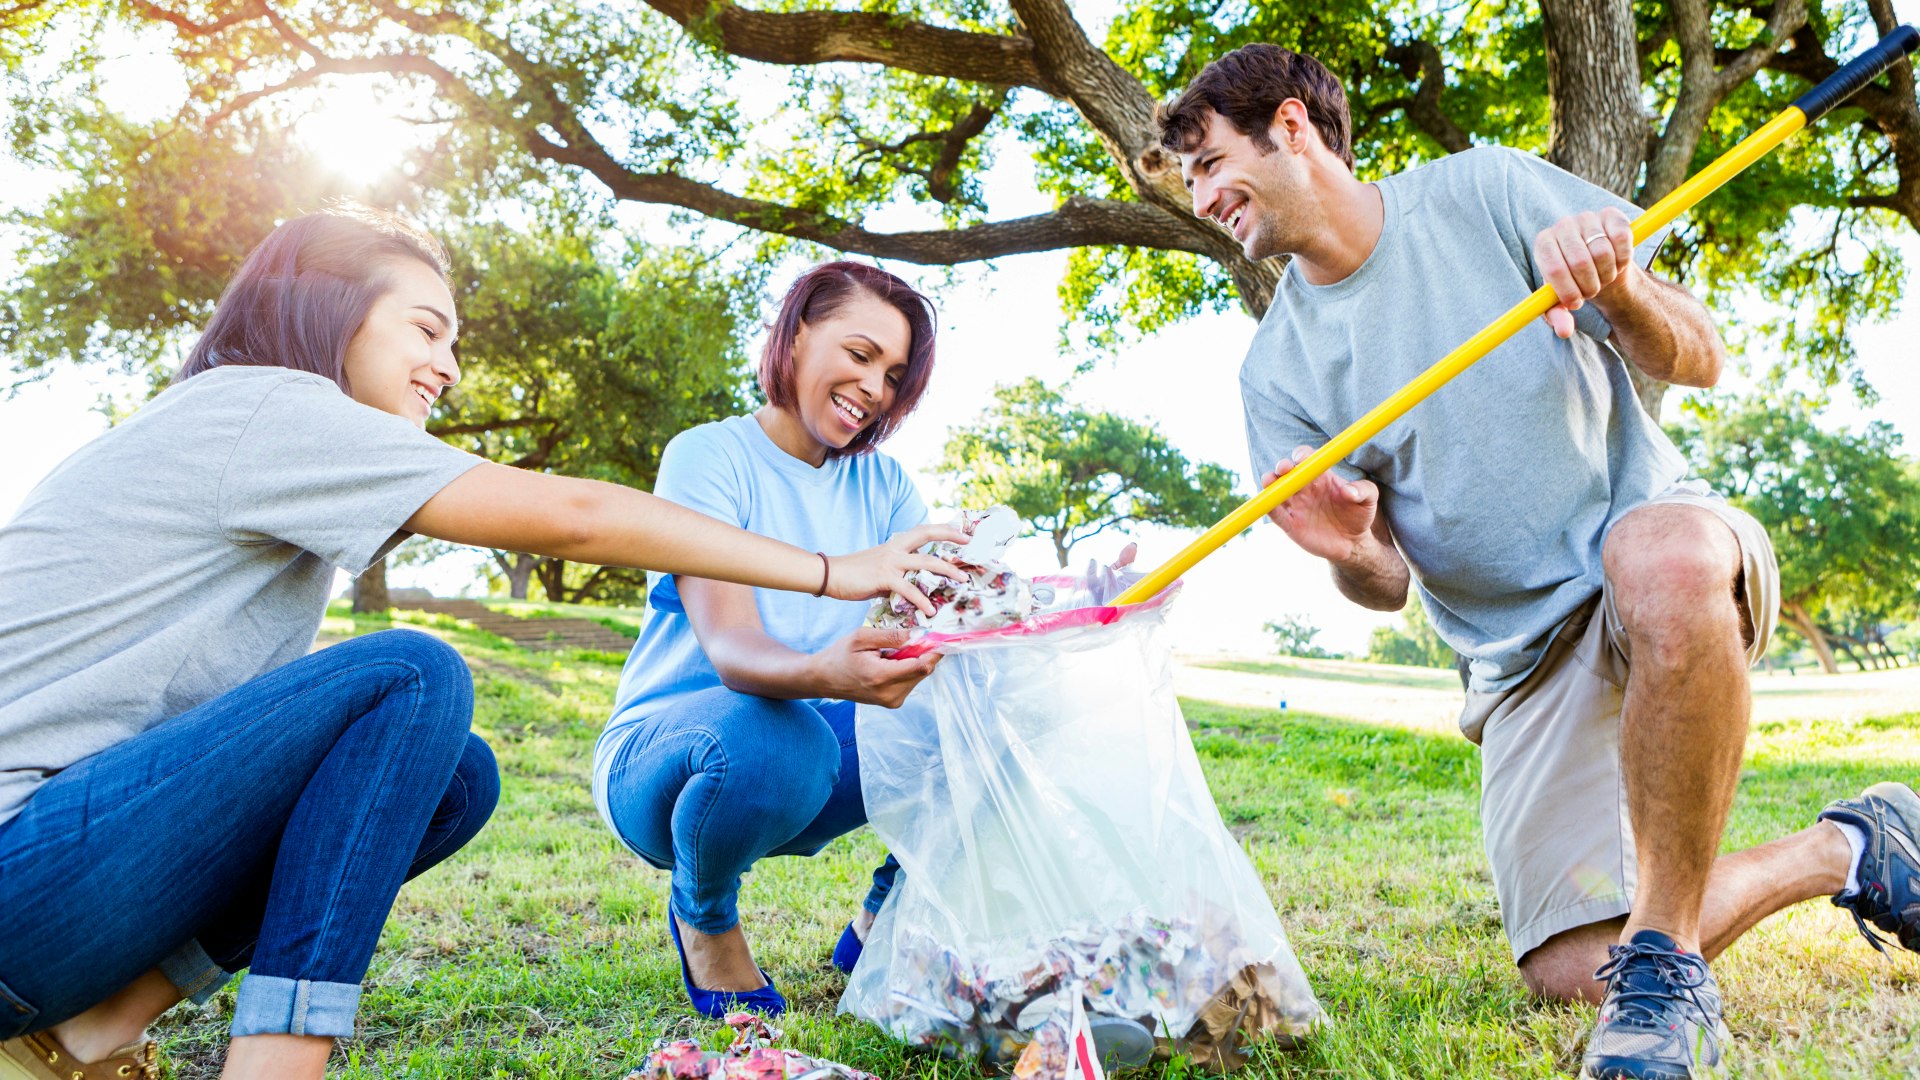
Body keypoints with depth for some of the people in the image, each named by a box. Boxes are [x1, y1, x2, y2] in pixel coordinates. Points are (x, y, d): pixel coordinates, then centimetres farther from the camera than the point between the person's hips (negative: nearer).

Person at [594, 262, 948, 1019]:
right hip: (662, 752, -5)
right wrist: (822, 674, -50)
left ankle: (887, 916, 5)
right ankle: (703, 915, -5)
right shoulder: (708, 456, -14)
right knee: (776, 738, -40)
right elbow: (729, 648, -27)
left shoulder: (882, 484, 5)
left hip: (811, 746, 5)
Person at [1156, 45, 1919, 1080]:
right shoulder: (1277, 369, 1)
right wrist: (1351, 553, -24)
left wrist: (1621, 293, -28)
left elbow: (1699, 358, -5)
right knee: (1571, 970, -8)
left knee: (1661, 564, -41)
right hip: (1522, 655, 3)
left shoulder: (1485, 191, -5)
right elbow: (1387, 586, 0)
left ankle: (1665, 956, -22)